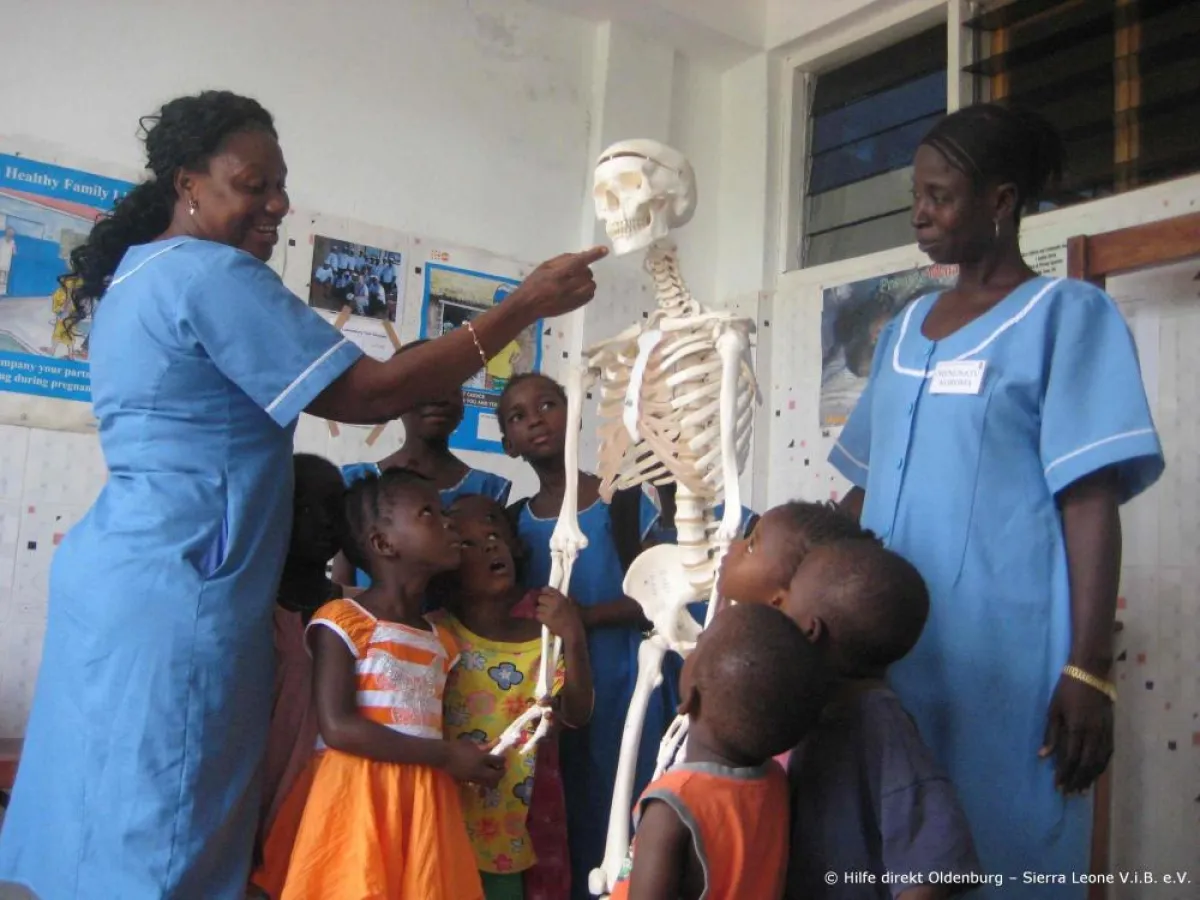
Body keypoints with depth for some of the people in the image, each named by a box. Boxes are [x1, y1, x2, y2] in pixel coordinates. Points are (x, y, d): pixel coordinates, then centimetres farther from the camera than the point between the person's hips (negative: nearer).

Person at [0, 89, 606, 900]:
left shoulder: (137, 274, 17)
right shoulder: (214, 275, -13)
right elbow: (368, 395, -17)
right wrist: (525, 306, -13)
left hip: (121, 574, 10)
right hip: (176, 593, -10)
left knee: (112, 823, 16)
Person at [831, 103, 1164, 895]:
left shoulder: (1066, 314, -2)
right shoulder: (906, 328, 15)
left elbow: (1091, 499, -9)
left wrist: (1089, 670, -15)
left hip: (1004, 657, -5)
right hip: (890, 645, 6)